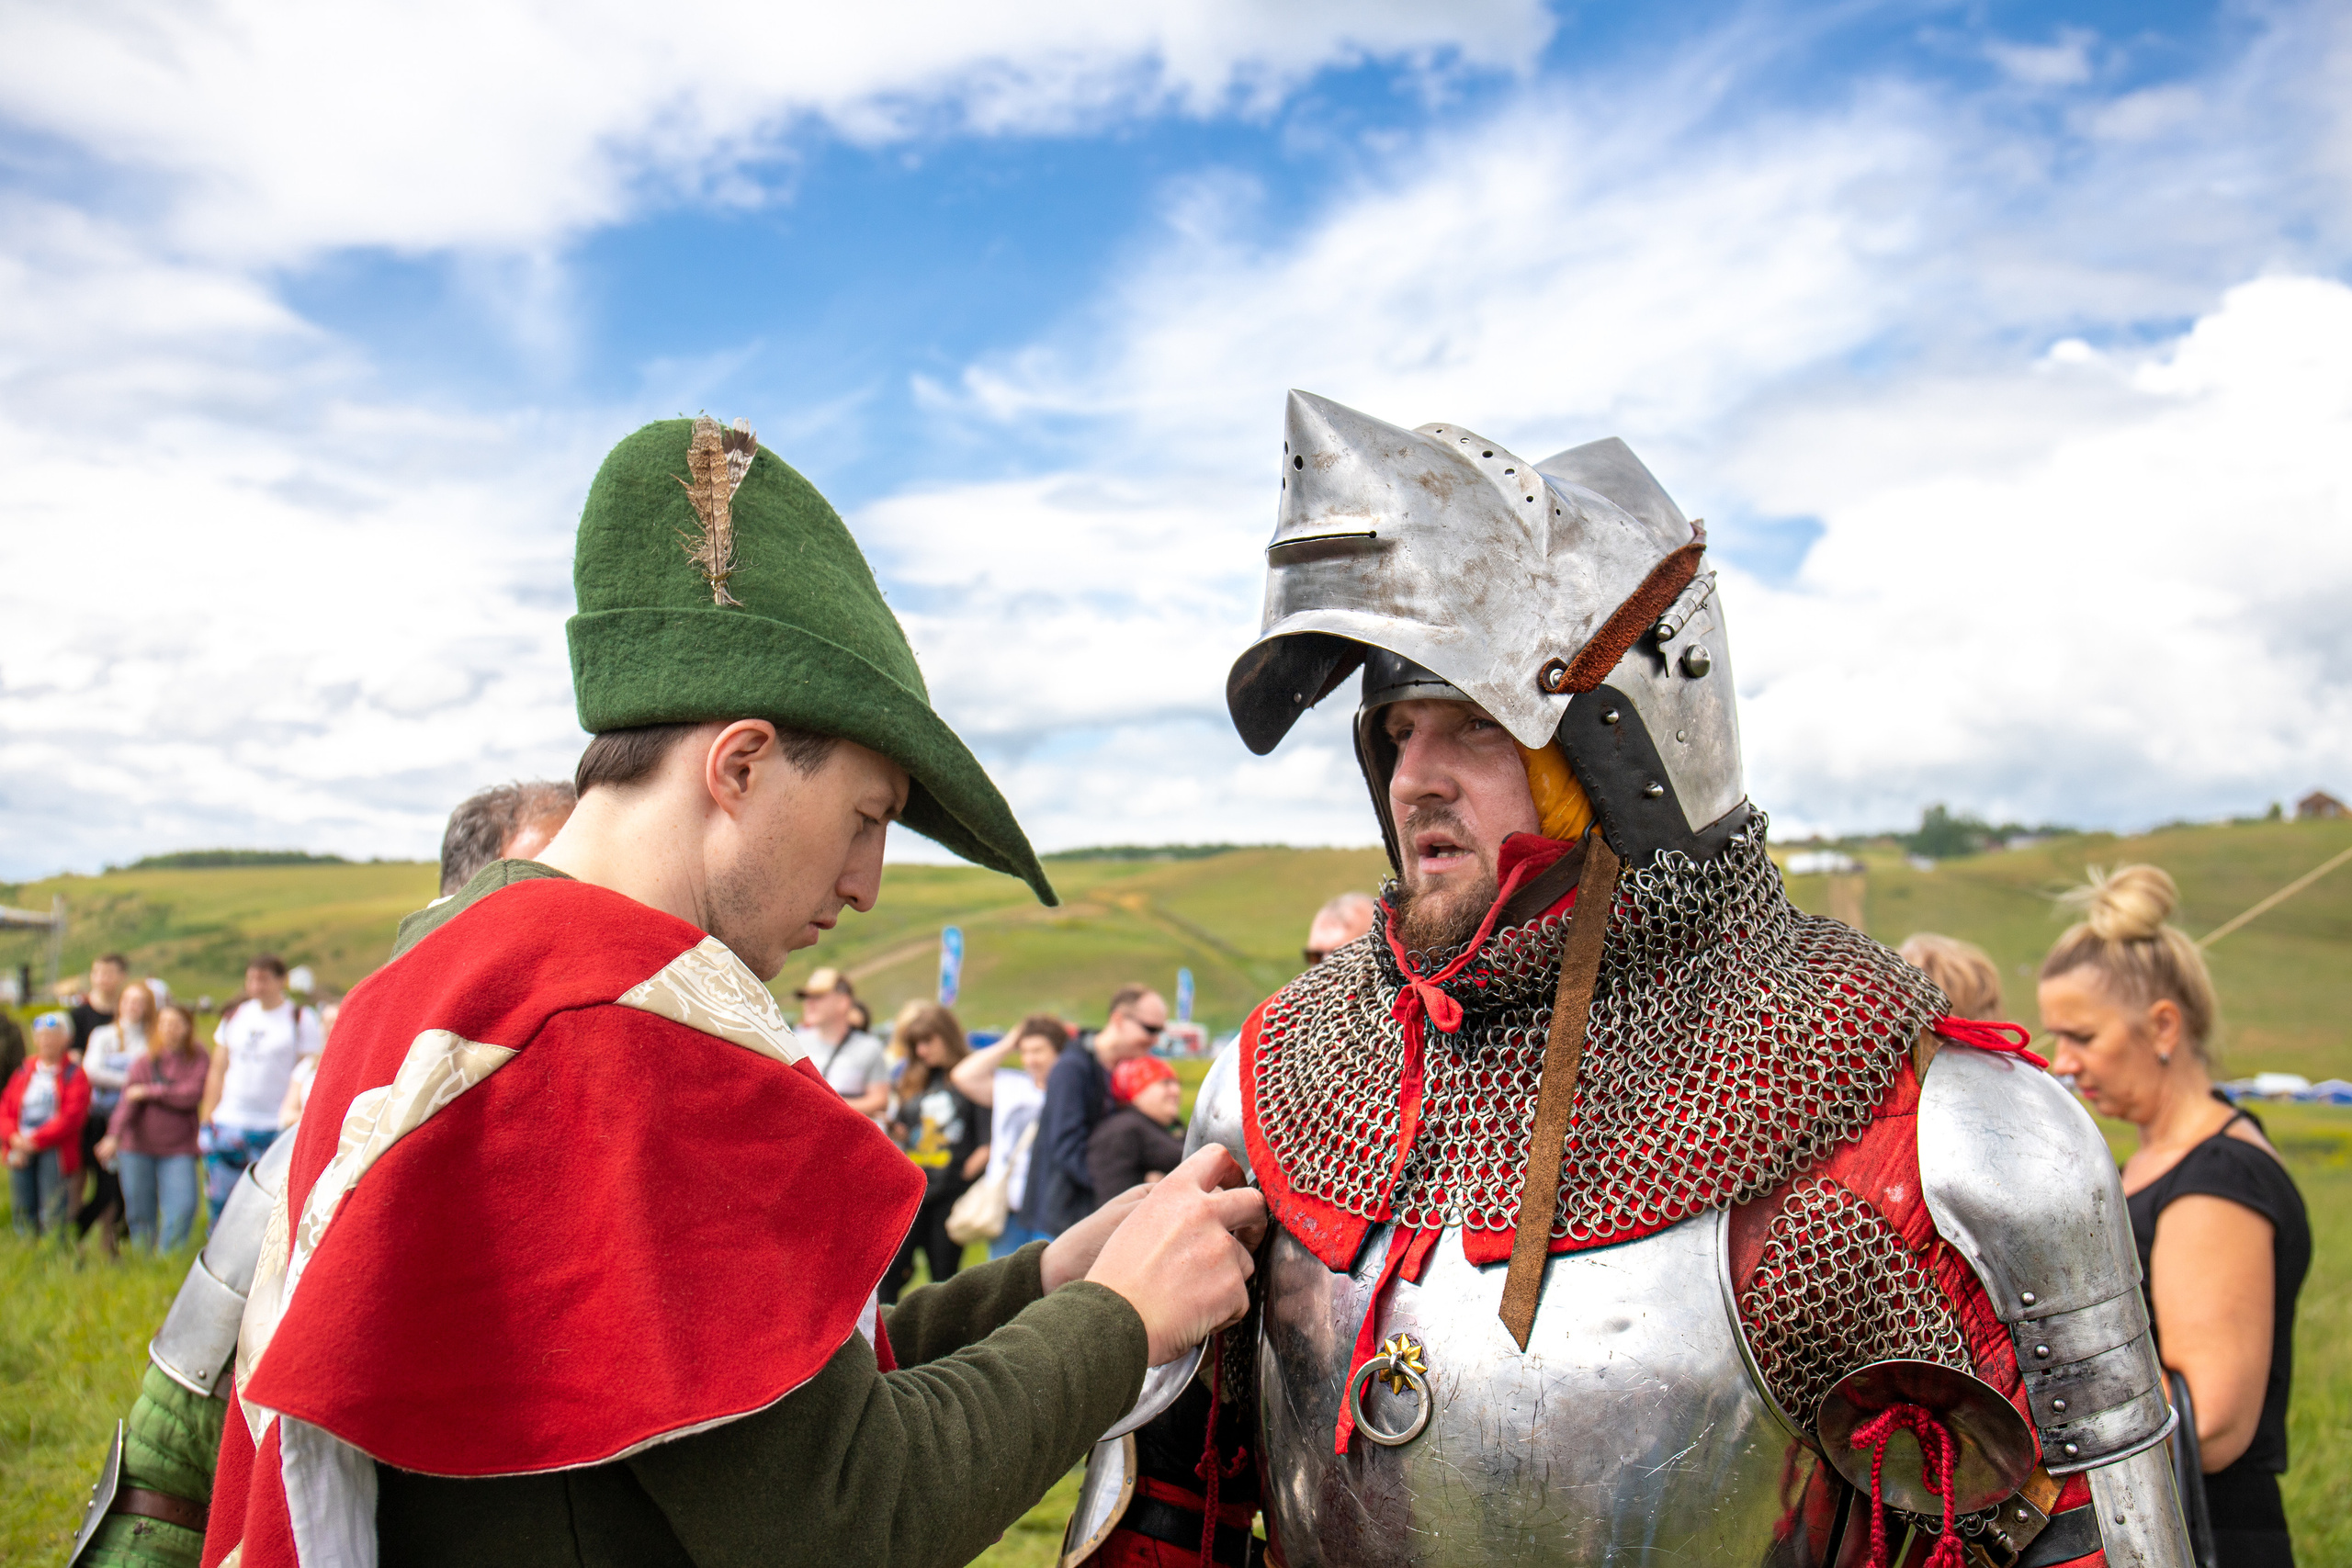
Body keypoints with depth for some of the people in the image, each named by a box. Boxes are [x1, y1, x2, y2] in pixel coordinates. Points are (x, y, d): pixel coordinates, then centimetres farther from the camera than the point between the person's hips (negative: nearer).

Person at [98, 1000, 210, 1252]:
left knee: (183, 1207, -13)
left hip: (179, 1148, -1)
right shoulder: (143, 1061, 0)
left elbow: (192, 1094, -14)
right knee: (139, 1212, 7)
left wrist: (150, 1092, -12)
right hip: (138, 1146, 1)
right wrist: (114, 1135, -25)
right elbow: (127, 1100, -11)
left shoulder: (198, 1059, 0)